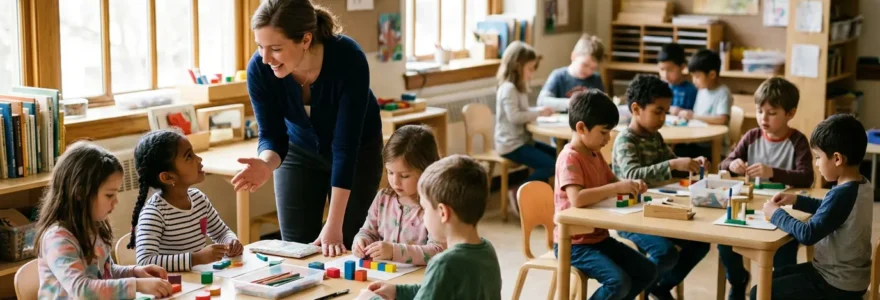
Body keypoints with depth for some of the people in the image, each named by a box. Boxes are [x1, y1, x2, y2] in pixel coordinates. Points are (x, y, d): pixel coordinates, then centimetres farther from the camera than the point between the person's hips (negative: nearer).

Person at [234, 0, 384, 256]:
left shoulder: (348, 59, -35)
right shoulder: (259, 69, -27)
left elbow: (345, 146, -34)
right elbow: (271, 135, -18)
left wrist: (334, 226, -36)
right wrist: (266, 164, -42)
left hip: (357, 152, -2)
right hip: (299, 152, 3)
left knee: (344, 247, -1)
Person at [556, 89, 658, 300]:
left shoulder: (595, 154, 8)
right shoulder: (569, 158, -21)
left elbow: (610, 183, 20)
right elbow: (577, 198, -35)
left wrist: (630, 185, -3)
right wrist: (617, 188, -32)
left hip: (599, 237, 9)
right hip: (574, 243, -9)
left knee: (647, 272, 7)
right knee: (619, 282, -25)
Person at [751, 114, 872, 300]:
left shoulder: (843, 193, -28)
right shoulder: (862, 185, 1)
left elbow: (807, 234, -29)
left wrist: (776, 213, -14)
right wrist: (797, 200, 10)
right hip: (848, 275, 10)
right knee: (772, 278, 23)